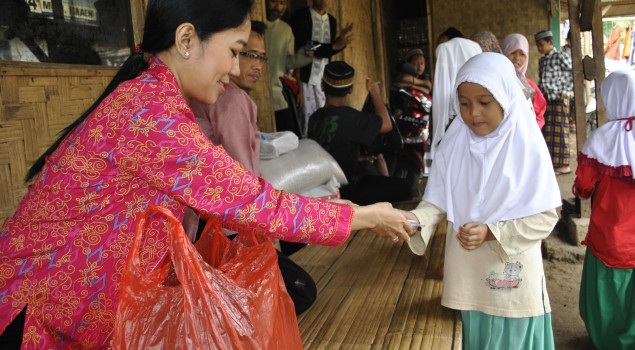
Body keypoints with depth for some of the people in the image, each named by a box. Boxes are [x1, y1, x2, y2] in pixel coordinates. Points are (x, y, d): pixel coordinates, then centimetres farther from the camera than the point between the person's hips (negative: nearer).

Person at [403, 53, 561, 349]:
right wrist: (414, 219, -23)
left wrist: (492, 233, -21)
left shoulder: (527, 147, -11)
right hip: (468, 272, 2)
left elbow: (545, 216, -10)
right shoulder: (453, 145, -3)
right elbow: (437, 202, -2)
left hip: (513, 275, -2)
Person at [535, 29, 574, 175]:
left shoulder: (561, 57, -9)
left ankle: (564, 165, 3)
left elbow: (574, 74, -10)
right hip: (546, 99, 7)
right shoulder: (542, 60, 11)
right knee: (547, 131, 8)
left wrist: (566, 91, -11)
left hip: (558, 99, -7)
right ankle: (551, 162, 17)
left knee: (558, 131, -3)